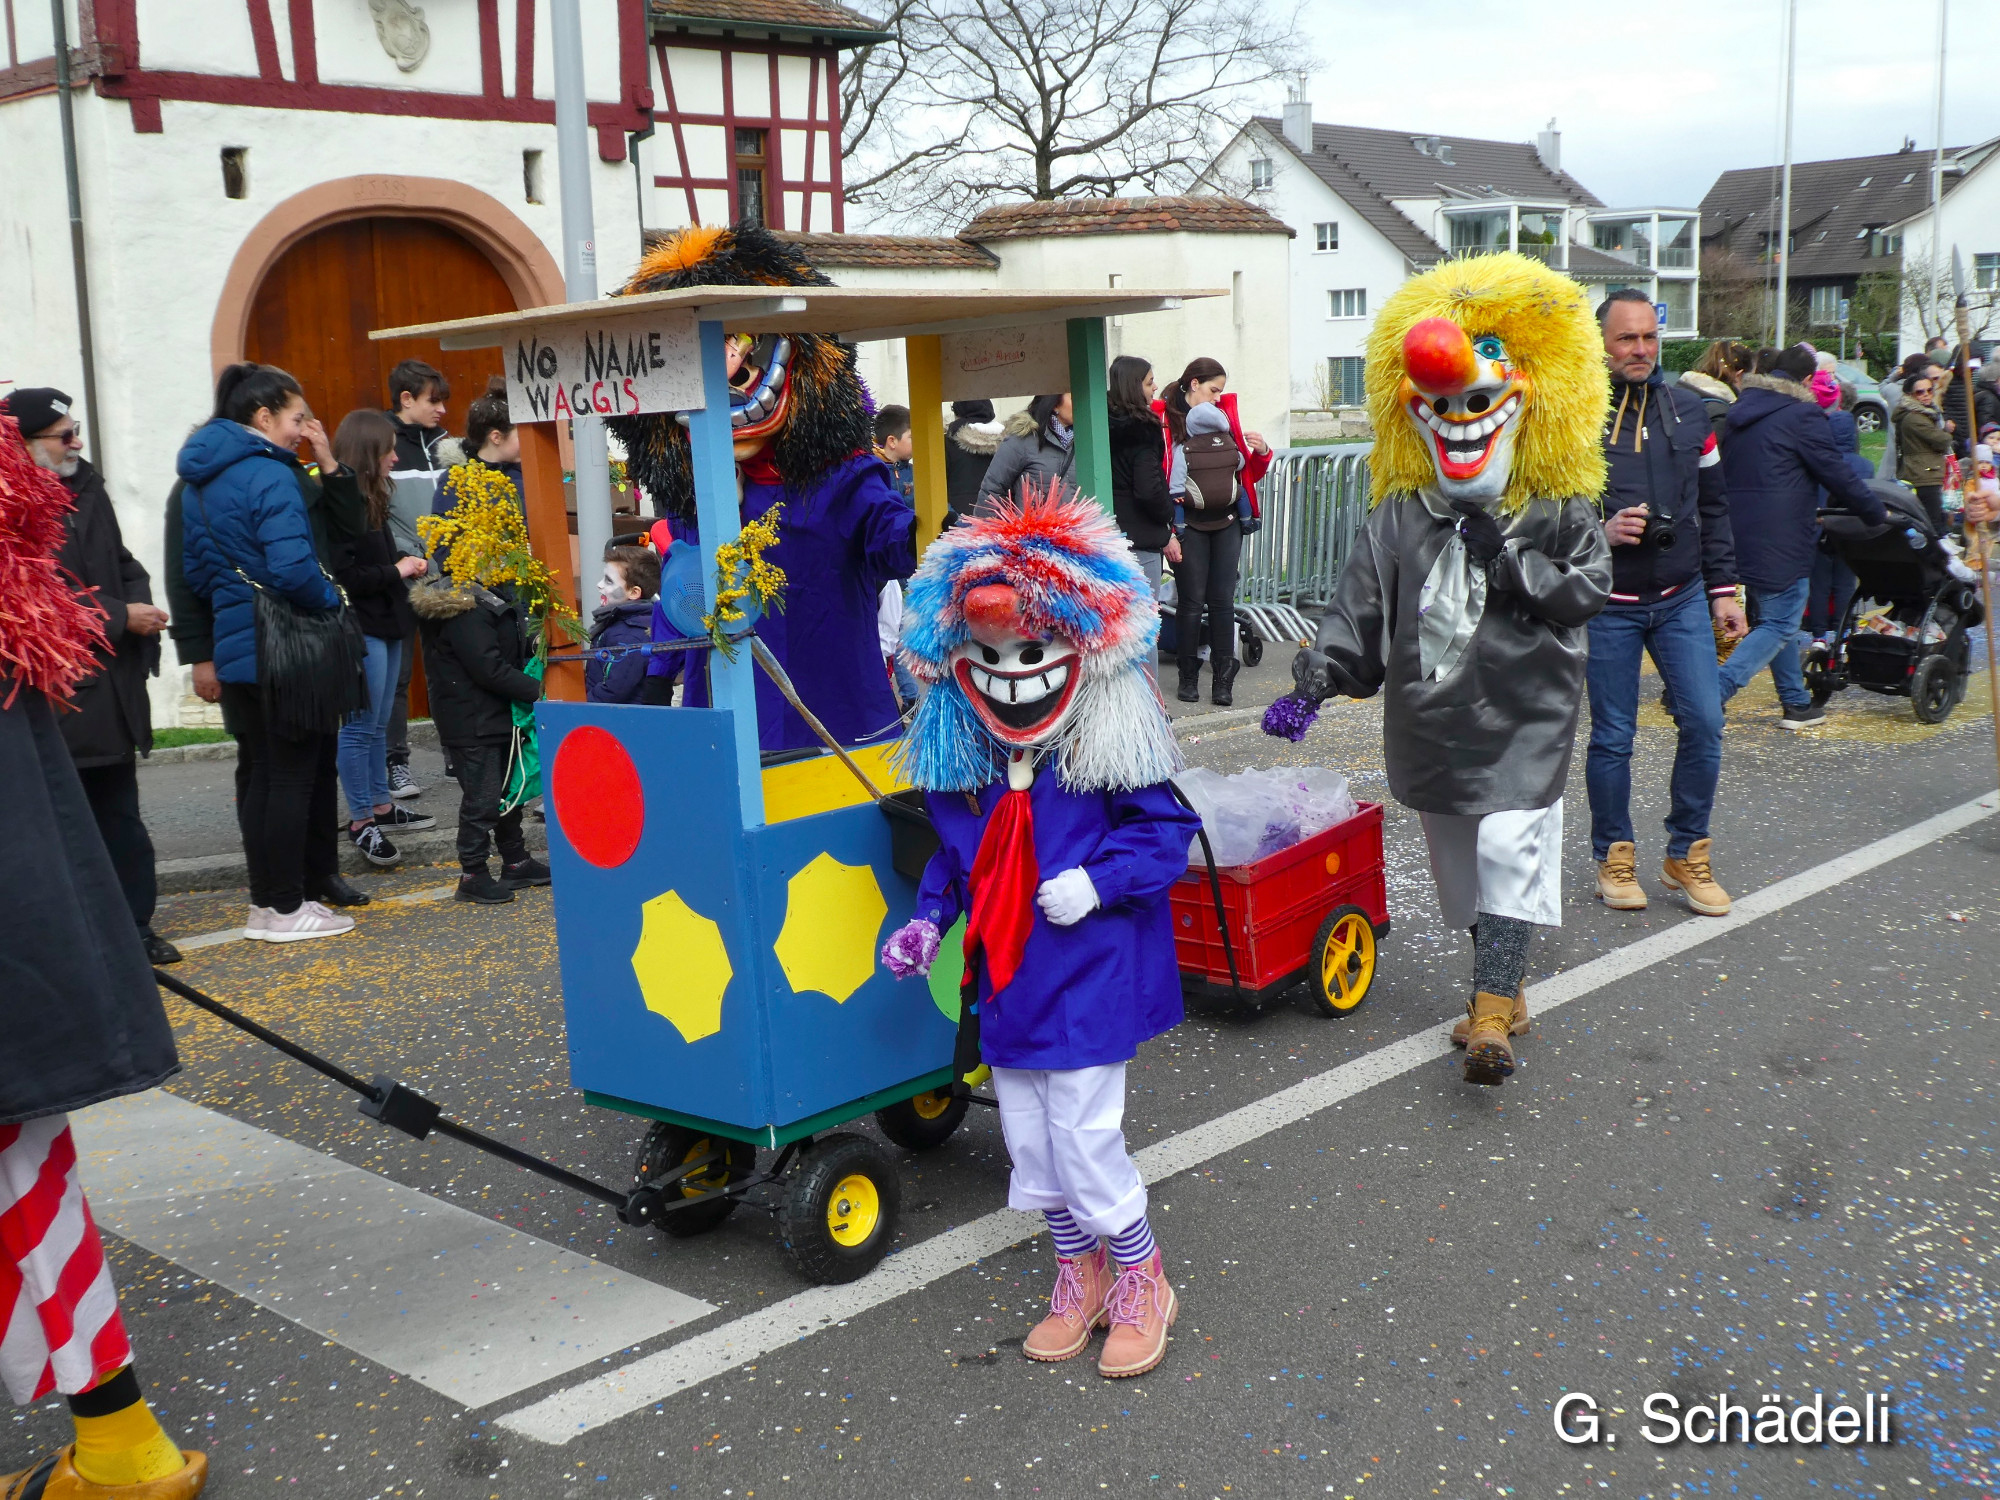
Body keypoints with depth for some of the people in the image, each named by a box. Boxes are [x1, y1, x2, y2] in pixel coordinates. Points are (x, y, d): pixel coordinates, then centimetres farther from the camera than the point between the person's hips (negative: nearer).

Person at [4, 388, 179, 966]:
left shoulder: (87, 487, 11)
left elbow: (121, 564, 20)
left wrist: (140, 601, -1)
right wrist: (121, 616, -18)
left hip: (110, 685, 7)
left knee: (120, 816, 13)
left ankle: (133, 927, 22)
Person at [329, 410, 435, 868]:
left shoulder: (369, 500, 14)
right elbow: (343, 575, -21)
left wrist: (404, 563, 5)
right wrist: (396, 572, -12)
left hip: (386, 624, 10)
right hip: (360, 628, -10)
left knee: (378, 725, 17)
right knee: (361, 727, -3)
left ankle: (380, 807, 27)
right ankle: (361, 822, 3)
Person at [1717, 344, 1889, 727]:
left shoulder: (1741, 411, 16)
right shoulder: (1801, 415, -9)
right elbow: (1838, 473, -6)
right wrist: (1876, 513, 8)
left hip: (1739, 534, 9)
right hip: (1779, 540, -8)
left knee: (1775, 620, 17)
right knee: (1779, 626, -4)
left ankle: (1797, 703, 22)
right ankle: (1712, 692, -17)